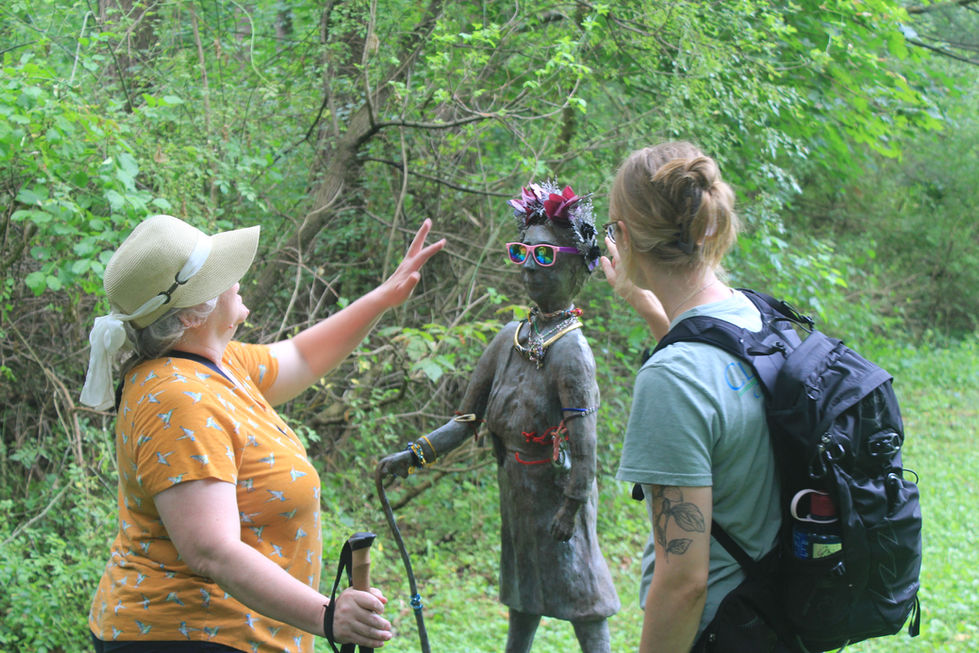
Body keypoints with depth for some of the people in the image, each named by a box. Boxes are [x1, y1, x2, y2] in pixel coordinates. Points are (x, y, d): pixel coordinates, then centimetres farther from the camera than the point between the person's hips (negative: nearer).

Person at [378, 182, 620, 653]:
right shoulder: (511, 337, 3)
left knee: (580, 595, 1)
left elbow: (583, 437, -19)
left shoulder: (570, 349, -18)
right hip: (516, 488, 7)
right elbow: (468, 418, 6)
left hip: (555, 490, -7)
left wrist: (573, 504, -18)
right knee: (522, 595, 20)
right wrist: (416, 454, -2)